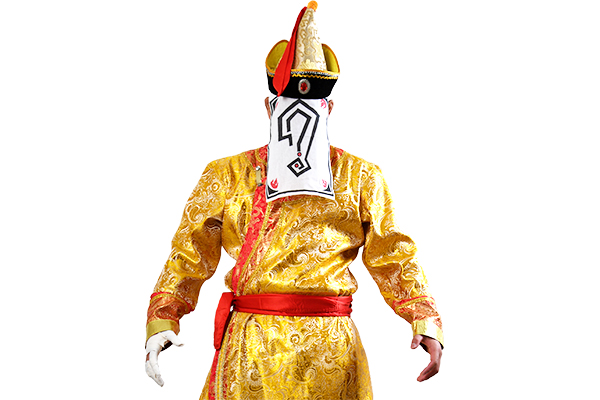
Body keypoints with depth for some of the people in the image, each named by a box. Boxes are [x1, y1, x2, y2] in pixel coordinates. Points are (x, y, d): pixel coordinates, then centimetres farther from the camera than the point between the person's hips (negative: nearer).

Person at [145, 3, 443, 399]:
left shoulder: (361, 178, 12)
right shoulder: (228, 175, 11)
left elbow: (393, 259, 10)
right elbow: (189, 255, 9)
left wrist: (427, 323, -5)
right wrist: (162, 322, -6)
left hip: (331, 354, 0)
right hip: (249, 352, 0)